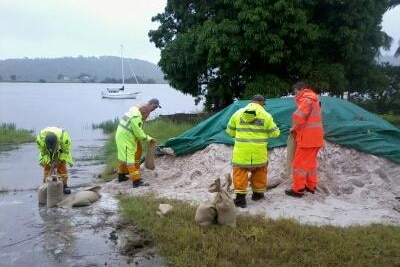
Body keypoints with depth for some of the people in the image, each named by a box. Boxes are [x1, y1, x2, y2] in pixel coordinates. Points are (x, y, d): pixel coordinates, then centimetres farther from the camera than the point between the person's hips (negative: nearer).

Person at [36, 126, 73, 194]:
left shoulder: (63, 137, -41)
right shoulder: (40, 138, -36)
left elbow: (66, 151, -21)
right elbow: (43, 152, -18)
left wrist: (59, 160, -24)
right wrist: (50, 162, -24)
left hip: (61, 152, -1)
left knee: (62, 168, -8)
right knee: (47, 168, -5)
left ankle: (65, 185, 1)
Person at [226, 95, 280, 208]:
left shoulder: (238, 113, 3)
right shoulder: (266, 115, -1)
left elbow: (230, 131, 11)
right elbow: (275, 133, 4)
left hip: (241, 151, 0)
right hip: (259, 151, 0)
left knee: (240, 172, 6)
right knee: (260, 171, 21)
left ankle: (240, 198, 0)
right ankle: (258, 193, 32)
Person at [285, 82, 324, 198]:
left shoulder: (306, 100, -12)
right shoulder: (313, 100, 21)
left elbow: (299, 117, -22)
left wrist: (293, 128, -4)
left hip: (307, 137, -10)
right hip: (314, 137, 10)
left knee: (299, 163, -5)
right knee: (310, 162, 17)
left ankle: (298, 189, -2)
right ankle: (311, 186, 25)